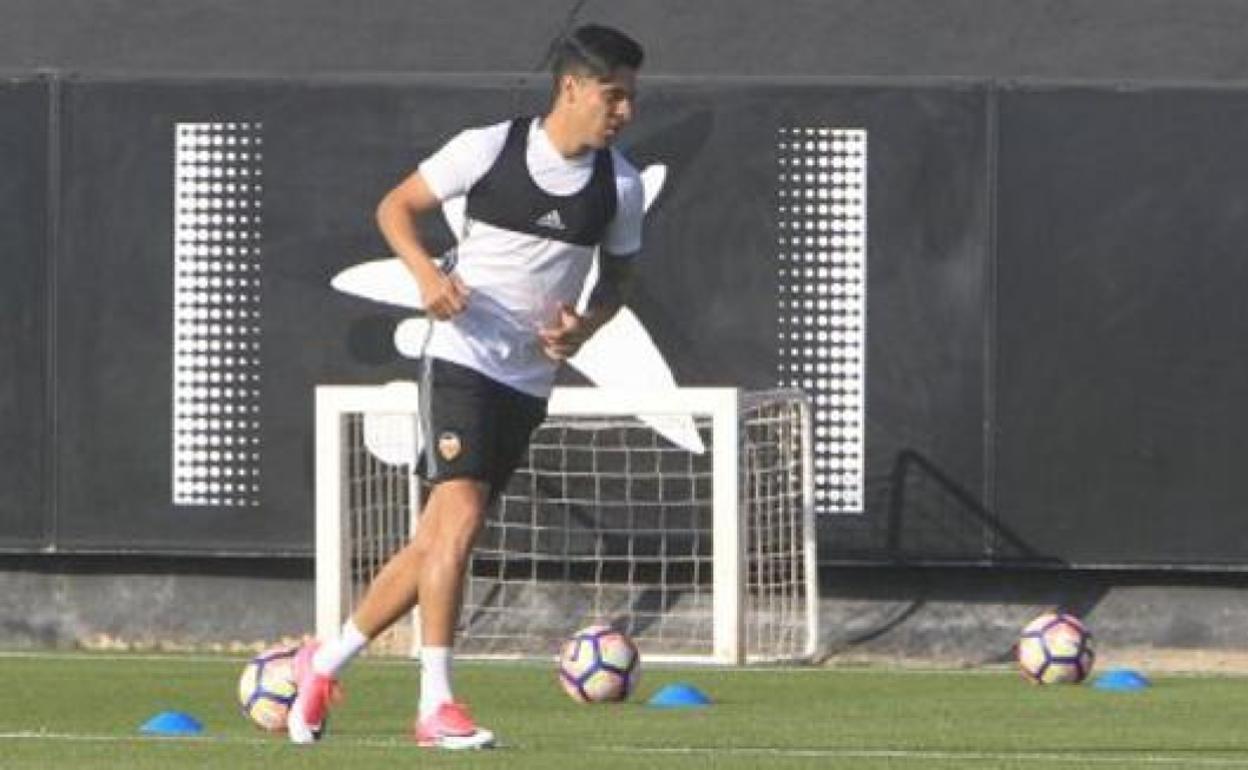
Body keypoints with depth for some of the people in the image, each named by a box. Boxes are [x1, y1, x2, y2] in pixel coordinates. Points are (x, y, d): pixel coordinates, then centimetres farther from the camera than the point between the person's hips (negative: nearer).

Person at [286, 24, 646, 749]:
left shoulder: (619, 184, 2)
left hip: (530, 381, 5)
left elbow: (617, 277, 16)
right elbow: (397, 207, 3)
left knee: (437, 540, 8)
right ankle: (437, 704, -16)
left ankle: (327, 662, 25)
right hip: (462, 357, -5)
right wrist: (427, 271, -16)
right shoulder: (489, 149, -8)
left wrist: (585, 328, -5)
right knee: (460, 517, -20)